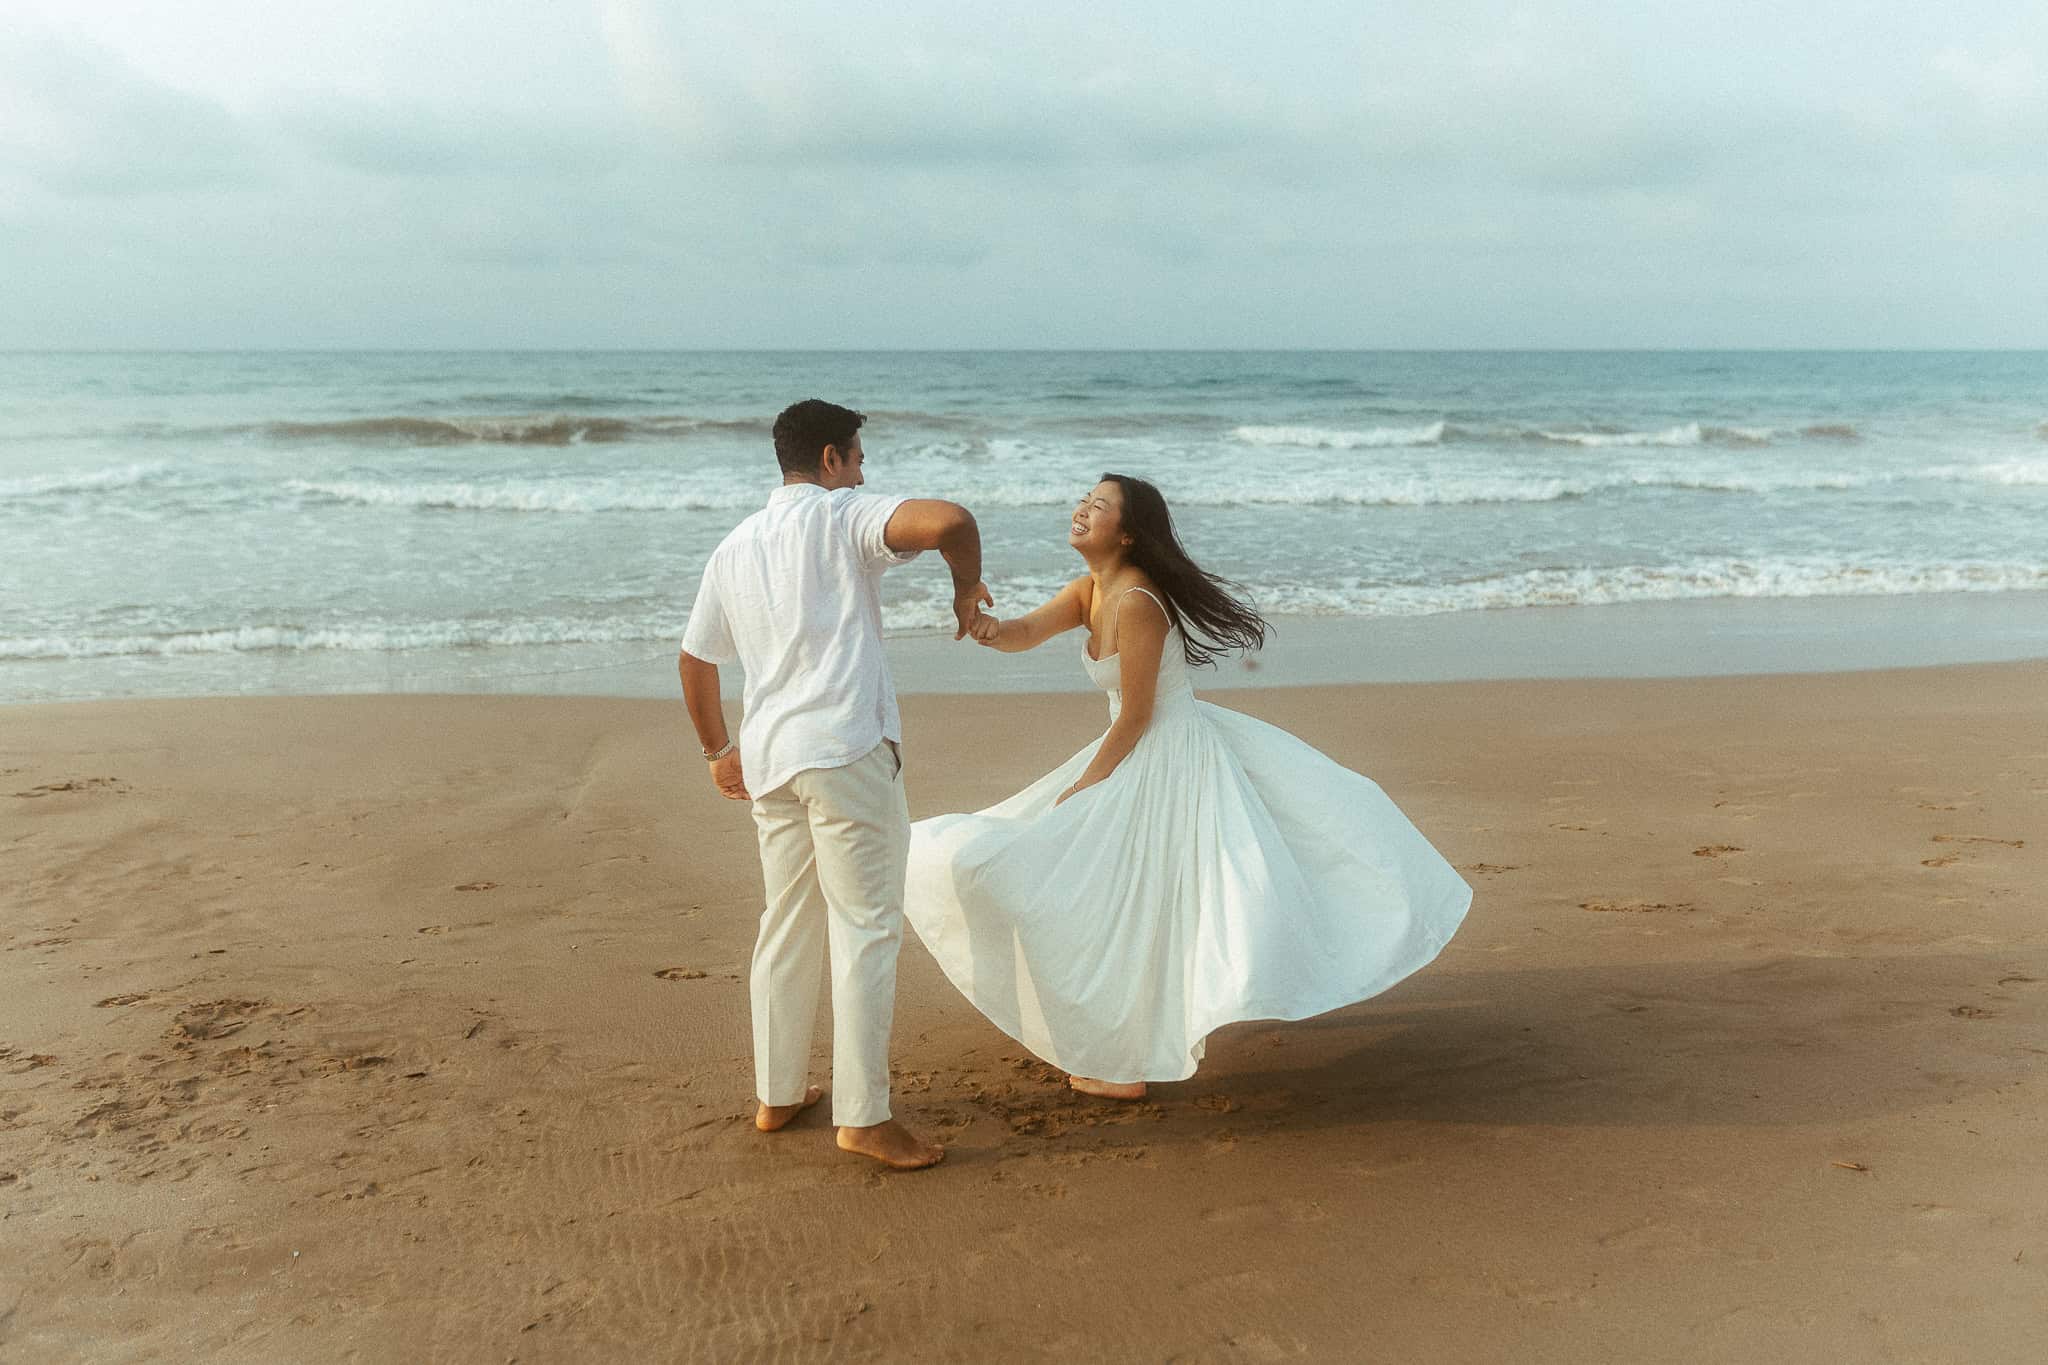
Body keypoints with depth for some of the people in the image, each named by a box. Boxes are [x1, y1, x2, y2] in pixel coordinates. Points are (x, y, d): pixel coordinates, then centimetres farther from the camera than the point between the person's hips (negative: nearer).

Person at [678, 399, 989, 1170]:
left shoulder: (734, 548, 18)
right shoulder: (843, 516, -2)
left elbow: (693, 660, 25)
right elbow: (949, 521, -20)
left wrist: (718, 750, 37)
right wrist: (968, 588, -1)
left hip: (768, 758, 7)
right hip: (846, 749, -7)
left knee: (787, 925, 17)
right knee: (866, 929, -3)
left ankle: (776, 1093, 26)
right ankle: (862, 1115, -2)